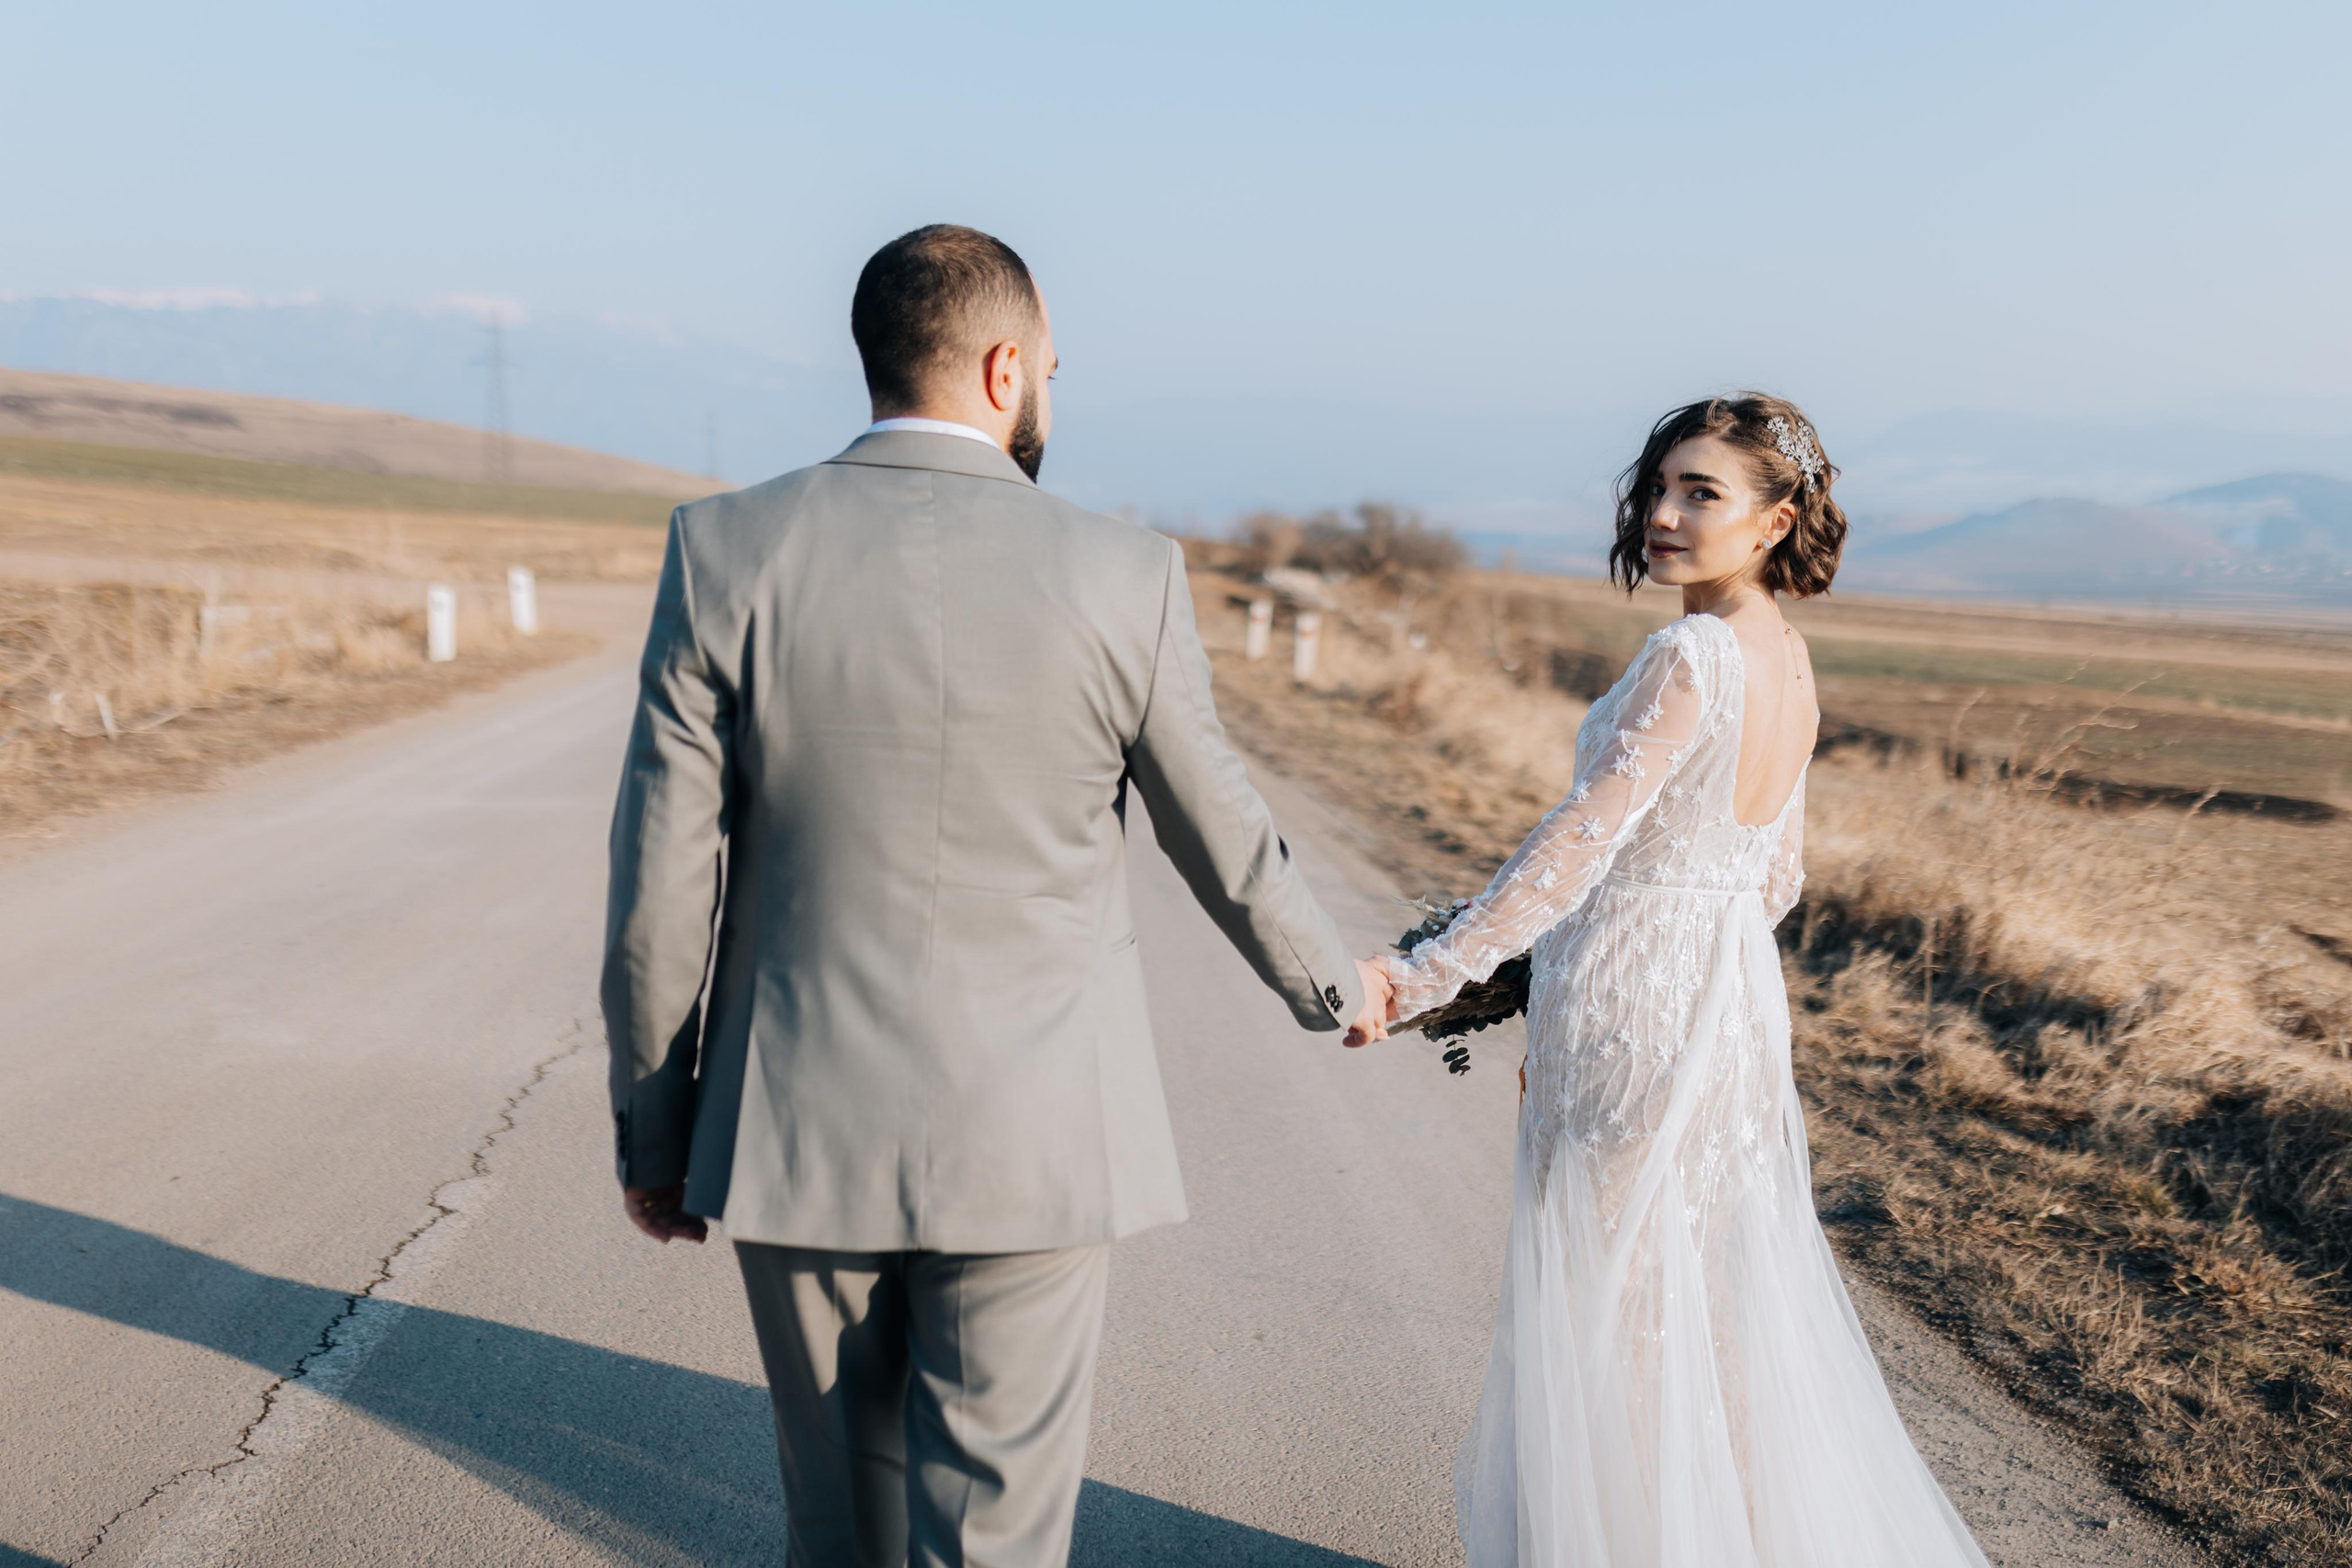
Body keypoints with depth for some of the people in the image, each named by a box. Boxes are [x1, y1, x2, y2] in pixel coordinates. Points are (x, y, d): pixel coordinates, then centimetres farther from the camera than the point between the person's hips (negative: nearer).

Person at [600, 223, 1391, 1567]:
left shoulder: (726, 552, -7)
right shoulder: (1125, 575, -9)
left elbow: (666, 883, -5)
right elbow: (1222, 838, 3)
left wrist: (653, 1129, 8)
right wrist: (1334, 980, 23)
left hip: (801, 1134, 2)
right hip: (1030, 1146, -2)